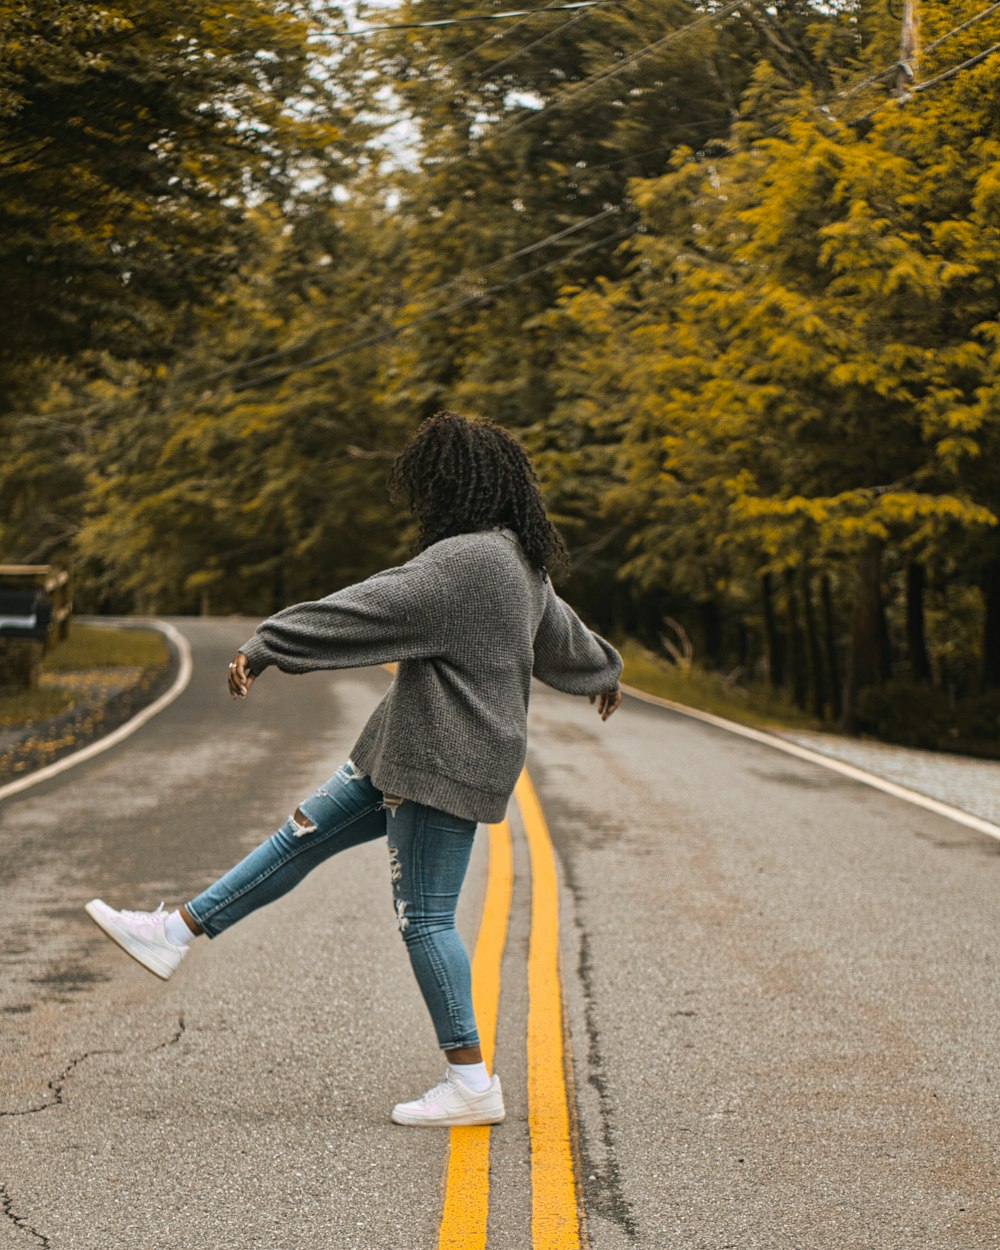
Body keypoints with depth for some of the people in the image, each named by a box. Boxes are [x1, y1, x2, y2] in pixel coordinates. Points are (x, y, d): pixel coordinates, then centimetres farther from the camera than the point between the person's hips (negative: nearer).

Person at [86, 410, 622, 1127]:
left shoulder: (465, 561, -20)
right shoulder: (519, 564, 13)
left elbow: (363, 610, -23)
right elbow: (563, 636, 31)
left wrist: (264, 650, -20)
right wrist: (604, 672, 52)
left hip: (444, 764, -11)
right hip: (416, 752, 11)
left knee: (424, 917, -5)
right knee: (305, 835, 13)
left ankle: (473, 1085, 1)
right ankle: (175, 934, 20)